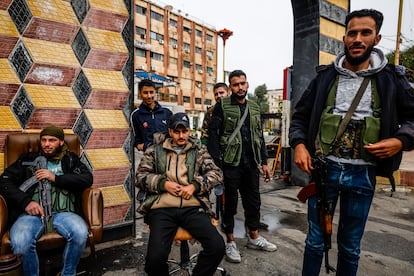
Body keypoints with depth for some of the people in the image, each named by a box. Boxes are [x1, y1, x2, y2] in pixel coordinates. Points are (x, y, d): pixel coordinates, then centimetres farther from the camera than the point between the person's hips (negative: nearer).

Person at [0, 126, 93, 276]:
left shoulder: (70, 159, 18)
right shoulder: (28, 159, 21)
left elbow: (87, 179, 3)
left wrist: (55, 178, -5)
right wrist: (25, 201, -6)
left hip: (63, 213, 0)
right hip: (32, 213, 1)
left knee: (81, 233, -30)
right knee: (19, 241, -33)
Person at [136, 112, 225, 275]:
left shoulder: (199, 150, 17)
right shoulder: (155, 150, 15)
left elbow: (216, 173, 9)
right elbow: (141, 176, 12)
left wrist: (194, 185, -6)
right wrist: (163, 184, -4)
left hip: (192, 208, 1)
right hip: (162, 209, 0)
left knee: (217, 246, -20)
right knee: (155, 258, -23)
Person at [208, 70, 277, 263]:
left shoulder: (254, 108, 13)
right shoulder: (222, 106, -3)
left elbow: (260, 137, 16)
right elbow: (213, 134, -8)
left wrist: (264, 162, 12)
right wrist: (217, 162, -15)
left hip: (251, 163, 5)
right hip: (230, 163, -5)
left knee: (253, 201, 15)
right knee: (230, 203, 6)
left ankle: (254, 237, 33)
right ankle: (230, 242, 22)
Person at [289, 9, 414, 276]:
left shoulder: (391, 78, 3)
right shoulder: (325, 76, 3)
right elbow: (300, 116, 6)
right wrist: (299, 144, -10)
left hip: (362, 175, 1)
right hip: (323, 169, 0)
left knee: (350, 245, 18)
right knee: (316, 240, 13)